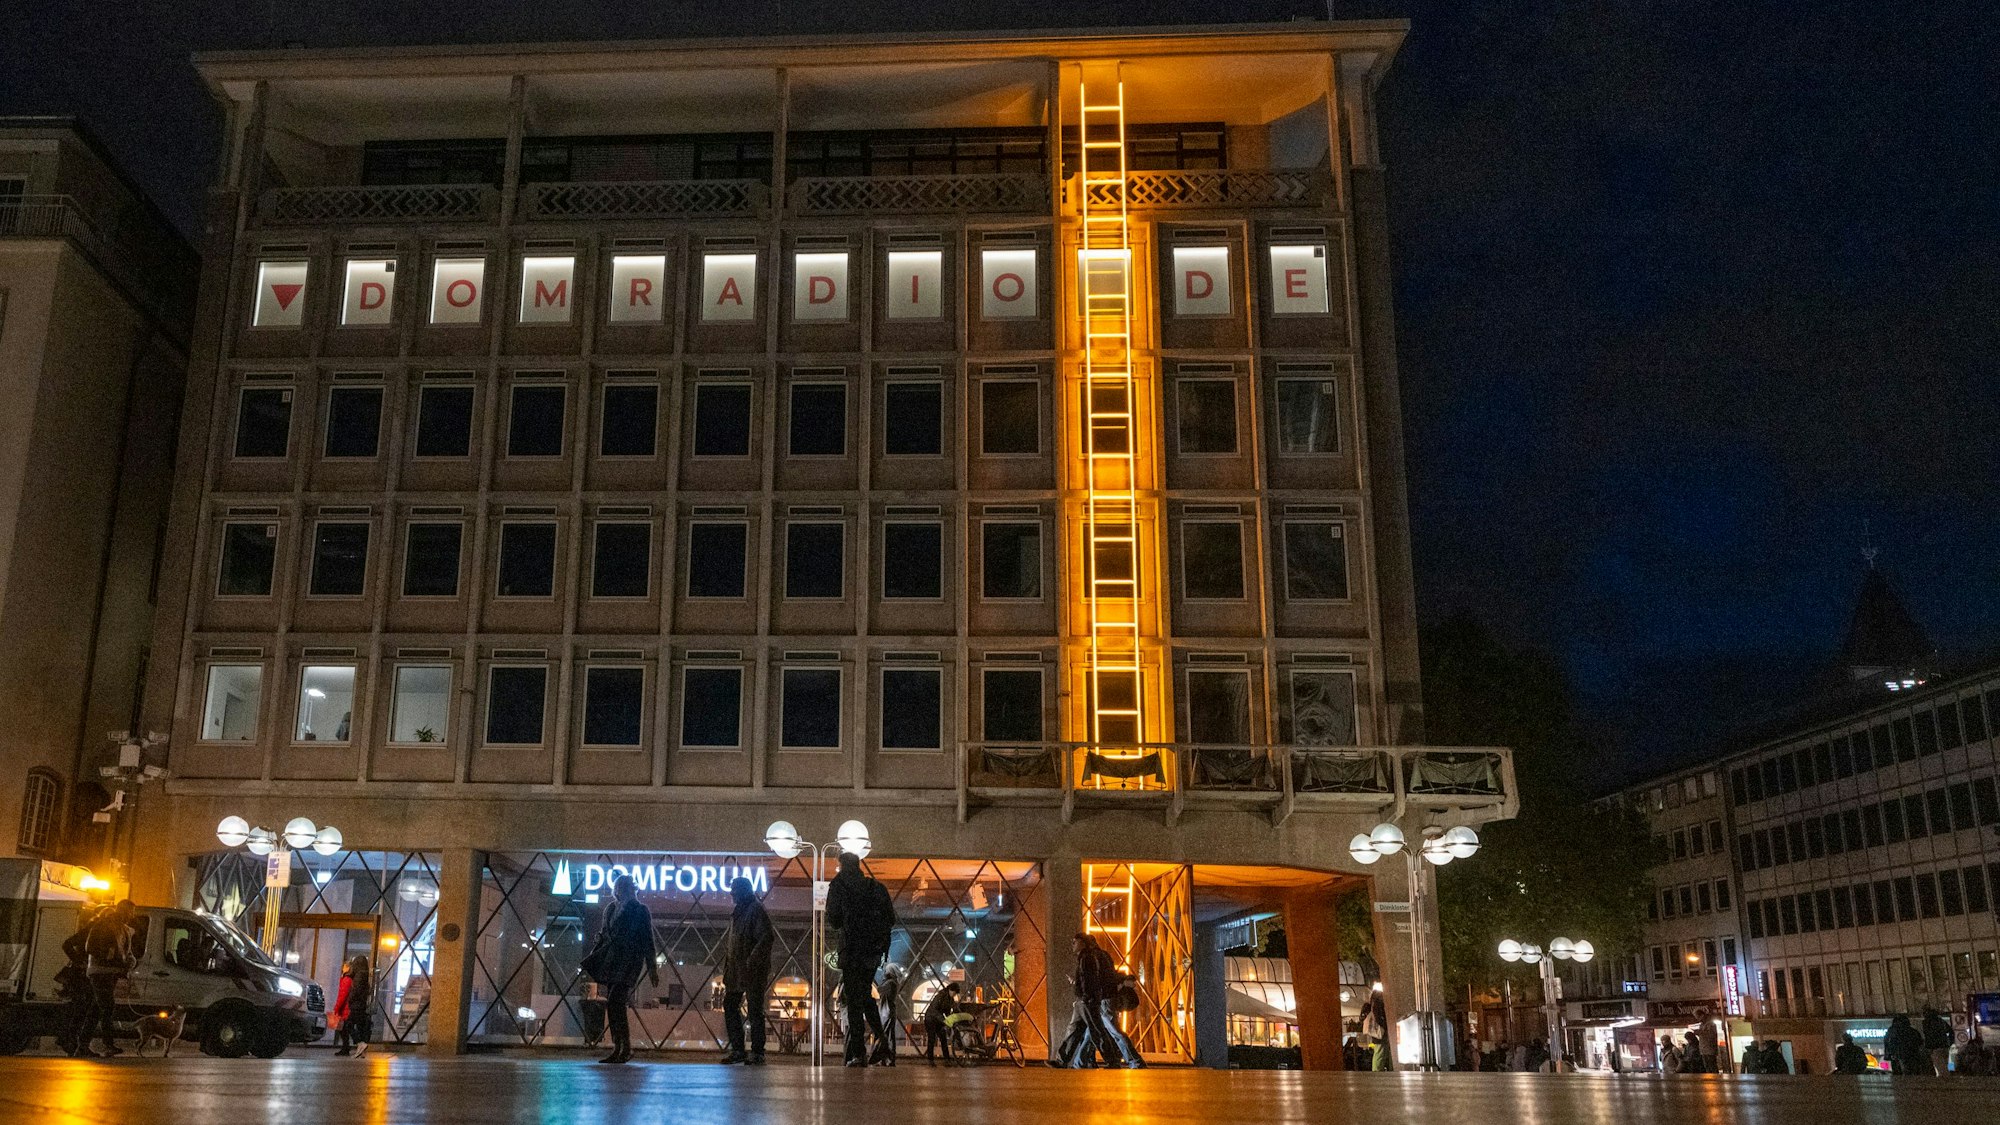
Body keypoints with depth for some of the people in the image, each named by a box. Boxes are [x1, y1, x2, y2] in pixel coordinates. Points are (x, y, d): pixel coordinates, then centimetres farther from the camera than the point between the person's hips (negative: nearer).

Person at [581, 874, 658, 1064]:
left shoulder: (640, 910, -3)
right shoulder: (610, 909, 14)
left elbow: (648, 941, -3)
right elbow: (604, 937, 21)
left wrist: (652, 968, -6)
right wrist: (592, 959, 16)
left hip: (629, 961, -7)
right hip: (611, 960, 7)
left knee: (615, 1002, -16)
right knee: (612, 1005, 5)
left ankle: (626, 1048, -13)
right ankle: (617, 1049, 11)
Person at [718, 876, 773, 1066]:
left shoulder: (756, 910, -11)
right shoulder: (737, 911, 16)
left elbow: (765, 938, -20)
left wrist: (752, 962, -24)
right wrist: (727, 967, 15)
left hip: (752, 971, -9)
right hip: (736, 970, 9)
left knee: (754, 1011, -4)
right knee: (729, 1007, 10)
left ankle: (757, 1052, 0)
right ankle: (737, 1050, 17)